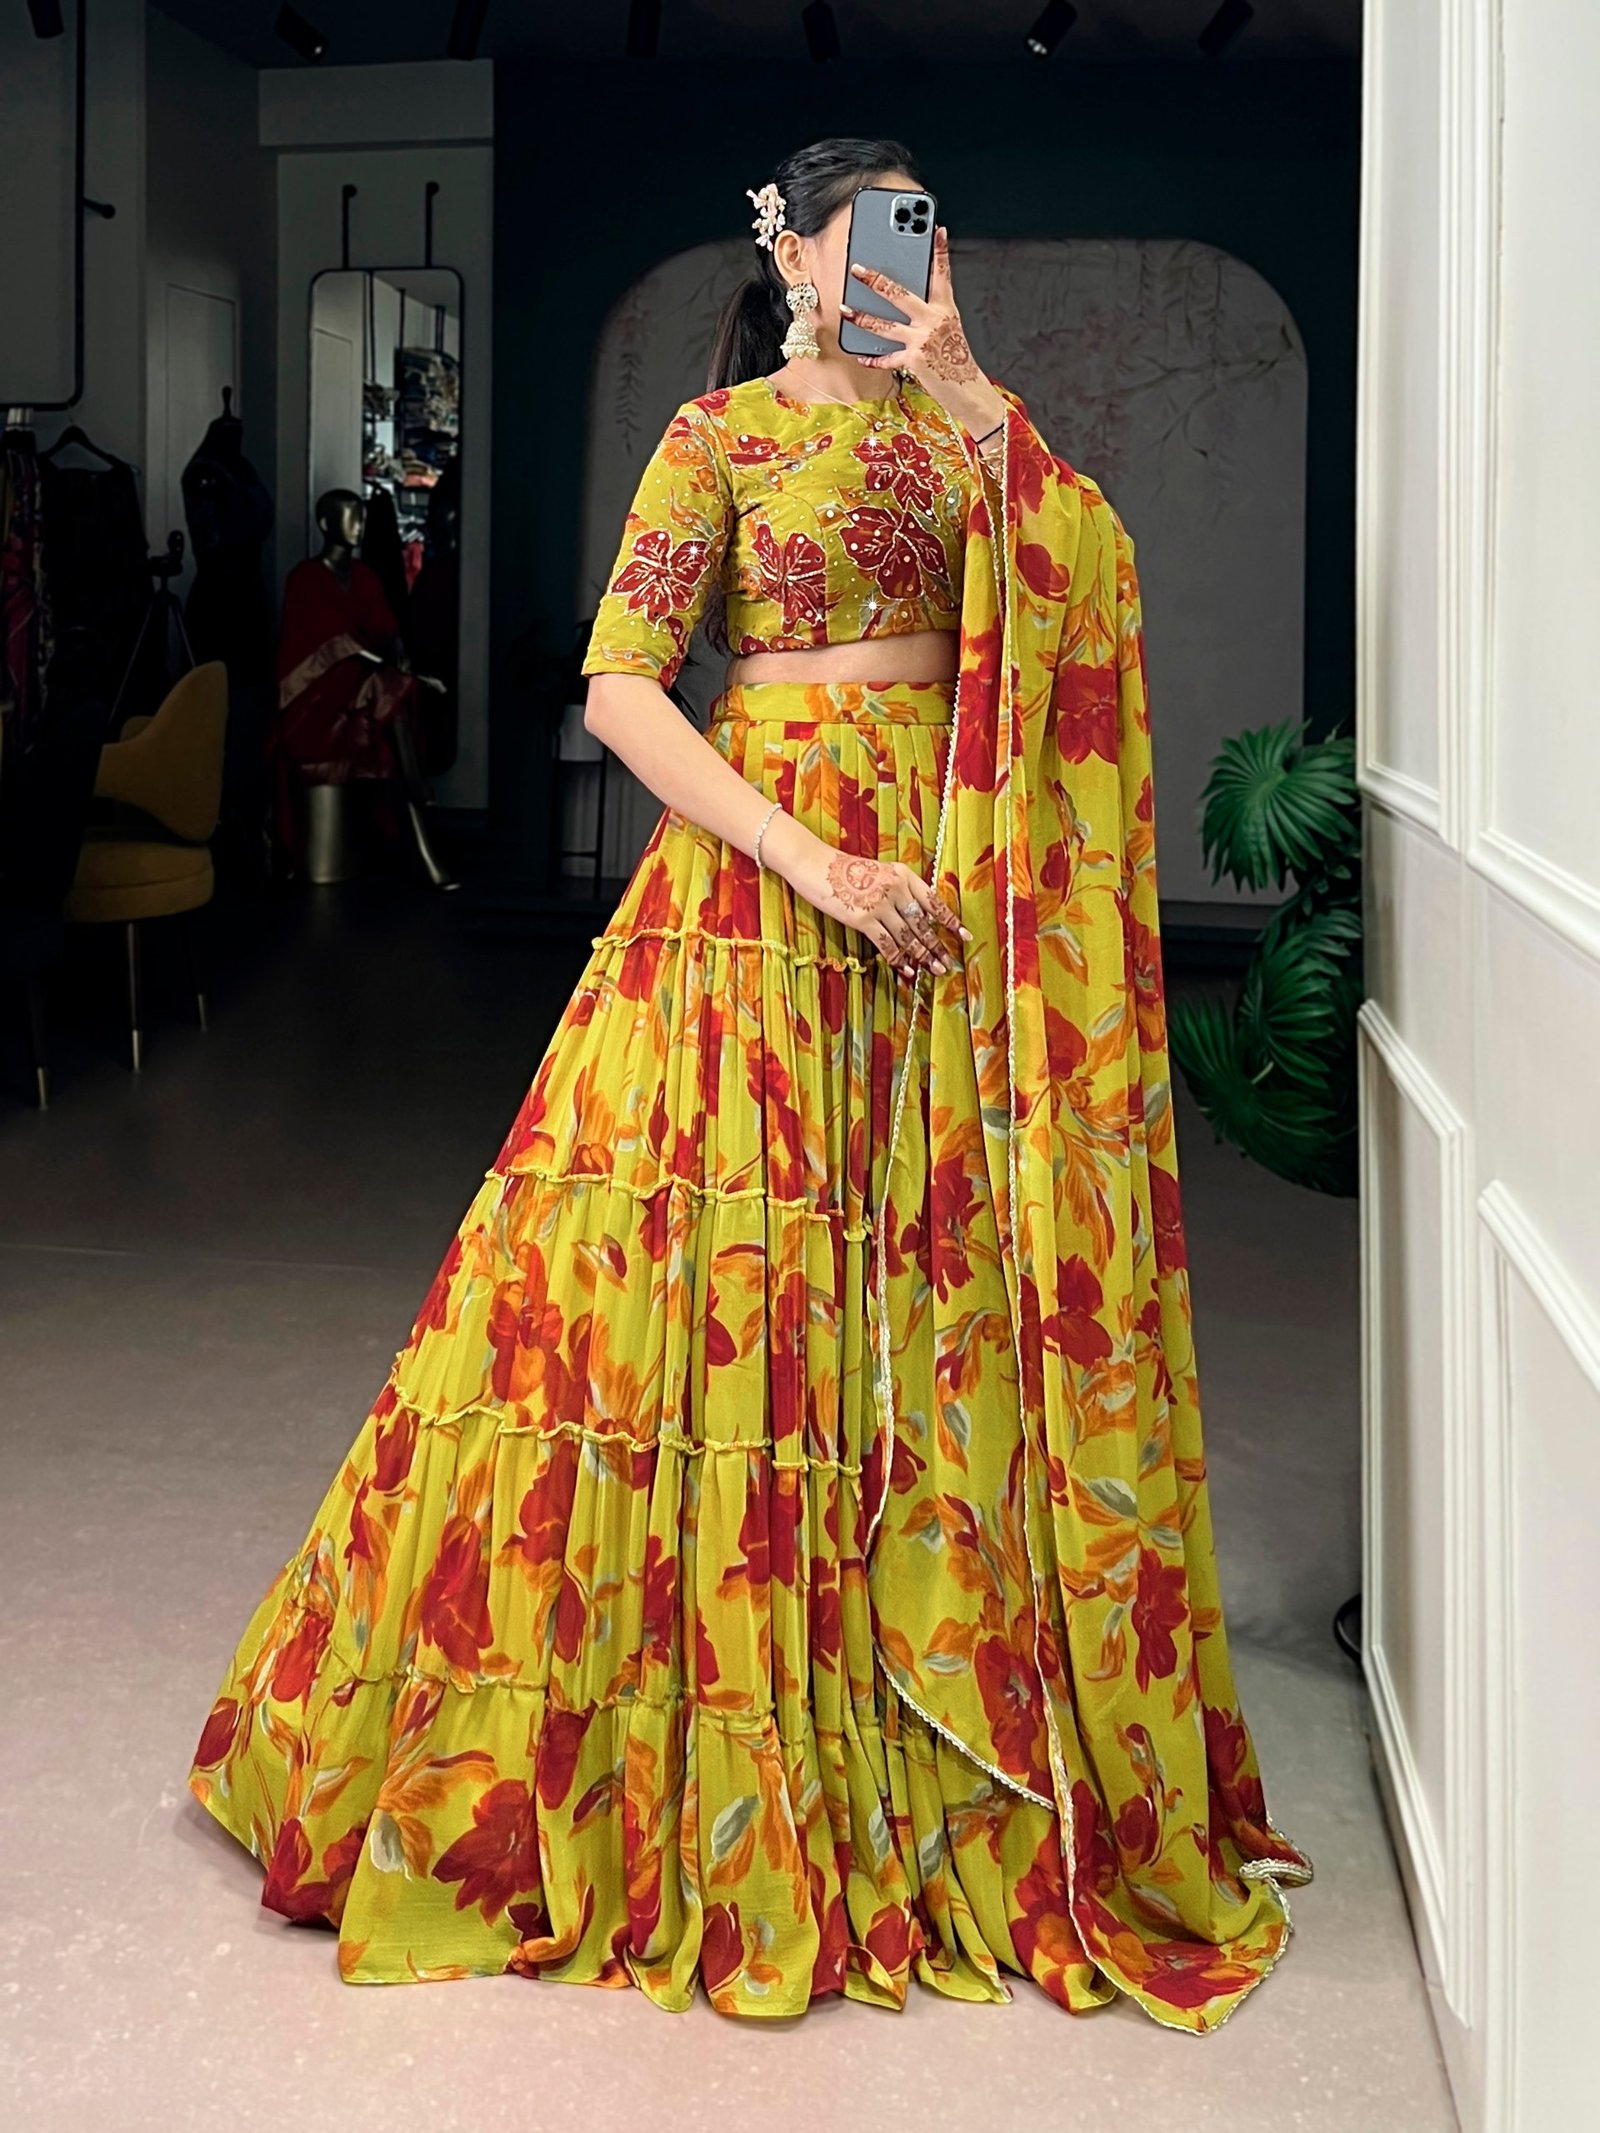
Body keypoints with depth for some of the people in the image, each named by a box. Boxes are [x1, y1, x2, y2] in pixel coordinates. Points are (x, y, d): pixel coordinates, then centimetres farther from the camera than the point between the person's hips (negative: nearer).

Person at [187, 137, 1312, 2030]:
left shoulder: (955, 436, 15)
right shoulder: (723, 436, 3)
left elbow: (1095, 586, -1)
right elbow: (620, 687, -6)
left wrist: (974, 396, -8)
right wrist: (813, 862, -15)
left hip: (952, 897, 4)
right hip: (762, 870, -4)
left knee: (942, 1303, 5)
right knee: (740, 1290, -4)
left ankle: (956, 1772, 17)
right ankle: (706, 1767, 11)